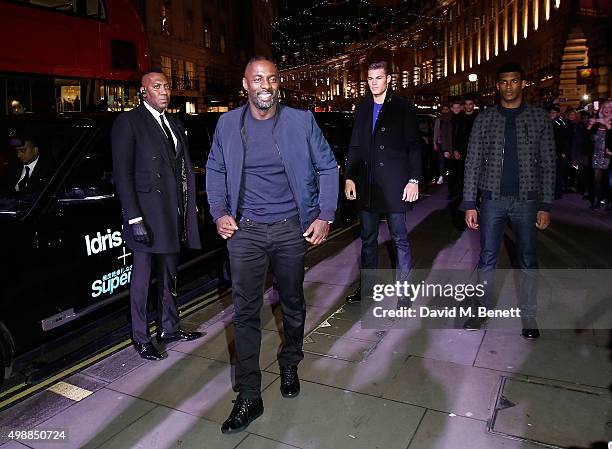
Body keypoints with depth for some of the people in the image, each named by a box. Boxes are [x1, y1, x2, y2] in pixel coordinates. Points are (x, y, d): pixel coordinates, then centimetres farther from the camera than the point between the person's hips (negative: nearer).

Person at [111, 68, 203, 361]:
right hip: (146, 215, -7)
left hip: (173, 216, 7)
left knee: (169, 276, 16)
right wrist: (134, 219, -17)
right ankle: (141, 338, 20)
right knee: (142, 278, 5)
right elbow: (122, 174, -11)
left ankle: (169, 329, 30)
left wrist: (188, 211, 8)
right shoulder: (128, 122, -5)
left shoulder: (175, 125, 15)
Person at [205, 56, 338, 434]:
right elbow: (215, 170, 14)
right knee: (245, 312, 1)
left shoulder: (301, 121, -1)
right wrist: (219, 212, 1)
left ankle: (290, 366, 41)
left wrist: (325, 216, -3)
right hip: (245, 231, 1)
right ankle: (249, 397, 15)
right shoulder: (228, 124, 3)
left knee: (293, 304, 15)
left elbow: (328, 167, 4)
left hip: (291, 229, 0)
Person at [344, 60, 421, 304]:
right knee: (368, 238, 12)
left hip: (393, 184, -4)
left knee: (399, 238, 3)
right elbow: (354, 147, 13)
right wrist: (349, 177, 5)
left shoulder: (403, 108, -1)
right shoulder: (362, 109, 12)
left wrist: (414, 180, -10)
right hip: (366, 185, 5)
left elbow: (414, 146, -3)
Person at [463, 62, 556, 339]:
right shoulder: (484, 119, 4)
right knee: (487, 259, 4)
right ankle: (482, 309, 18)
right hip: (493, 199, 0)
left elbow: (547, 164, 3)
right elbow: (473, 163, 2)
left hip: (527, 200, 0)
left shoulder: (539, 117, 4)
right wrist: (469, 204, -4)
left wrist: (545, 206, -3)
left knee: (528, 260, 7)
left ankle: (529, 316, 21)